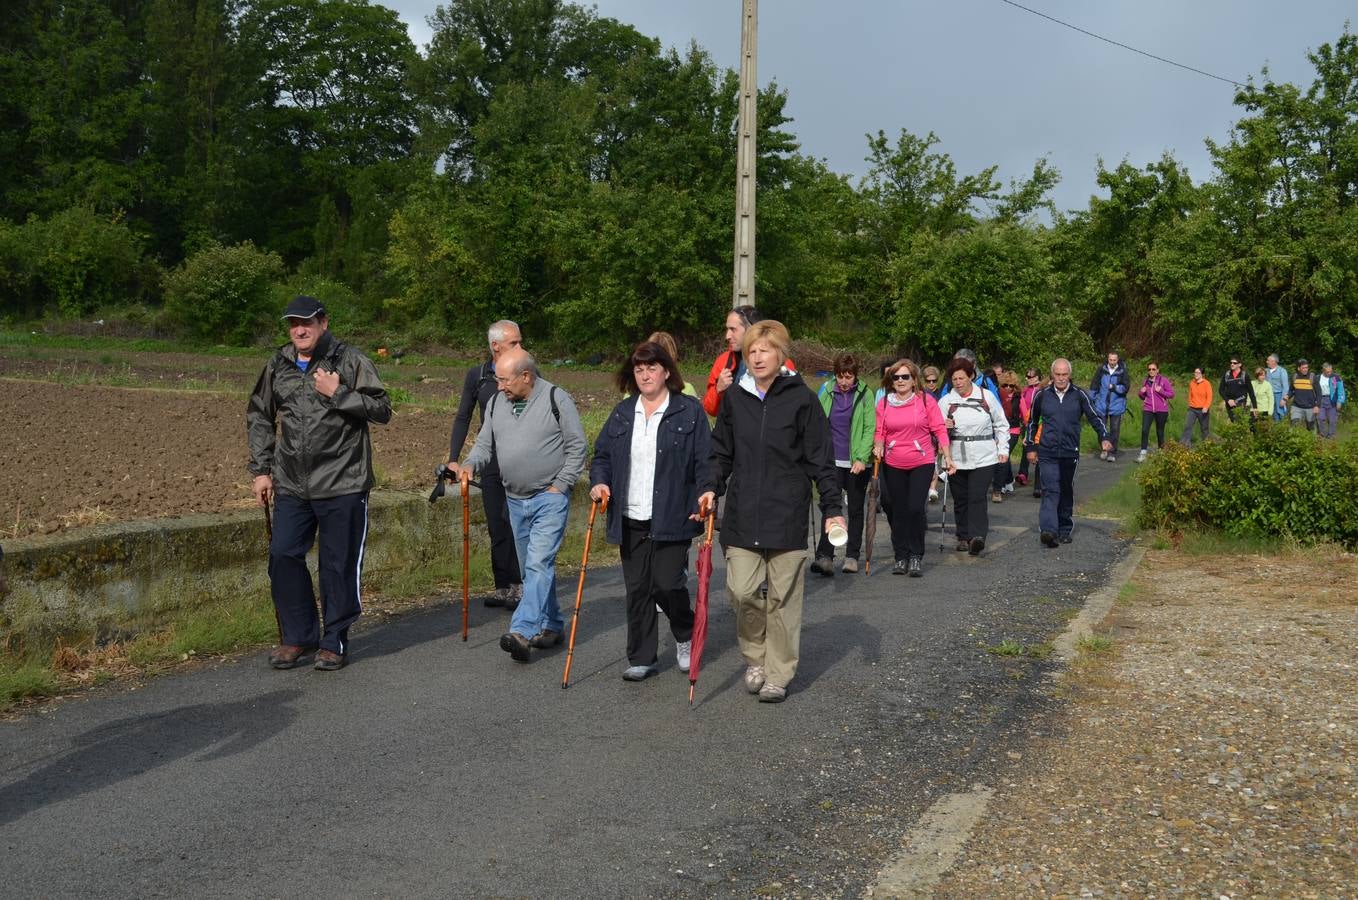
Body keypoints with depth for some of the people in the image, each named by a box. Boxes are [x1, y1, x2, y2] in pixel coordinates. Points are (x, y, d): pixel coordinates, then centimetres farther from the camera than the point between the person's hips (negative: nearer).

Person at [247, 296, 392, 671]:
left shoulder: (350, 361, -4)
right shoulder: (277, 366, 11)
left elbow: (382, 410, -7)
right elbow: (258, 417, 20)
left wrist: (338, 394, -18)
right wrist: (261, 469, 14)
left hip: (342, 485, -5)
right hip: (291, 485, 5)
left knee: (339, 565, 2)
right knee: (283, 557, 4)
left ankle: (334, 642, 17)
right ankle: (298, 637, 20)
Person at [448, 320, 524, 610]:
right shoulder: (476, 376, 6)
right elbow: (463, 418, 12)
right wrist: (453, 458, 5)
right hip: (490, 461, 3)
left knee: (512, 520, -11)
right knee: (496, 526, 7)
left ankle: (519, 586, -4)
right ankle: (503, 587, 16)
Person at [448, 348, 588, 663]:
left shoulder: (556, 399, -9)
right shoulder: (496, 403, 7)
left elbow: (577, 447, -5)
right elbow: (484, 445, 12)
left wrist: (559, 486, -10)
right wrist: (469, 465, -9)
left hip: (550, 497, -6)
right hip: (515, 499, 7)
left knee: (539, 563, -16)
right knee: (532, 566, 12)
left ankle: (522, 631, -22)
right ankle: (551, 625, 25)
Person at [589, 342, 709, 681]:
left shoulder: (689, 411, -1)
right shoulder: (622, 413, 12)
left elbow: (705, 461, -3)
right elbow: (602, 455, 18)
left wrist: (704, 502, -13)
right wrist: (599, 481, -1)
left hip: (672, 519, -4)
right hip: (630, 519, 4)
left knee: (667, 584, -5)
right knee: (637, 589, 7)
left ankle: (686, 636, 26)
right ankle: (641, 659, 18)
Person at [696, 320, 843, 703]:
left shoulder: (801, 398, -2)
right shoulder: (735, 398, 7)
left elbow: (821, 459, 0)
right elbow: (721, 451, 15)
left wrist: (832, 508, -3)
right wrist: (710, 487, 0)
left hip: (787, 514, -2)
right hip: (742, 514, 3)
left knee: (783, 597, 4)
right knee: (742, 591, -2)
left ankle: (778, 674, 17)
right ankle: (755, 659, 23)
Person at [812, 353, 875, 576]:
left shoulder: (864, 394, -2)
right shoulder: (826, 391, 2)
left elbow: (870, 428, -4)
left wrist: (862, 458, -14)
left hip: (857, 463, 0)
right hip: (833, 461, 0)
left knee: (855, 509, 10)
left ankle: (852, 556, 20)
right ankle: (824, 557, -14)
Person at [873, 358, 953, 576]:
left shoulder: (926, 400, -3)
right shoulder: (884, 403, 4)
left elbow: (939, 430, -1)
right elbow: (880, 432, 11)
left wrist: (948, 458, -2)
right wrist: (878, 446, -10)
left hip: (922, 463, -3)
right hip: (893, 465, 3)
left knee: (915, 509, -12)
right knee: (898, 511, 7)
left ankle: (916, 557, 2)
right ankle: (901, 558, 18)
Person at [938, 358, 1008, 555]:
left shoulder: (987, 397, 2)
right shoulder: (946, 401, 3)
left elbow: (1001, 424, 12)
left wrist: (1003, 449, 7)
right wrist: (944, 426, -16)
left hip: (983, 458, -2)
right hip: (957, 458, 2)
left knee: (977, 498, -13)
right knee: (960, 499, 8)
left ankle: (977, 536, -18)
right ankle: (963, 537, 19)